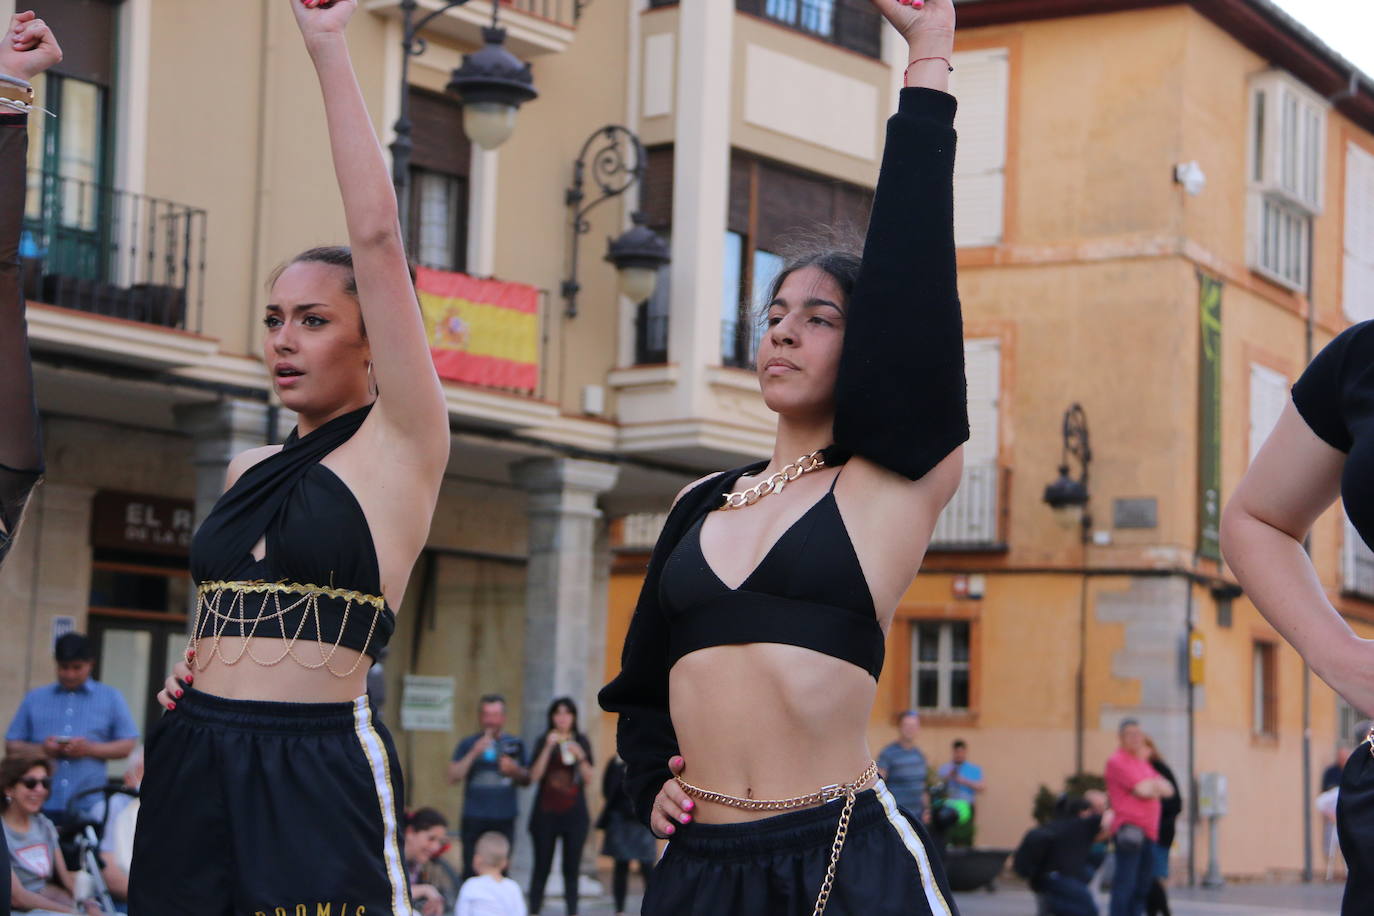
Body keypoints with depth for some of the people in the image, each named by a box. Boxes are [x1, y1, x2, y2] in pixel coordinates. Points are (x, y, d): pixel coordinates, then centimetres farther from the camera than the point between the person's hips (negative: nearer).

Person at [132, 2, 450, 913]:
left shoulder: (400, 447, -2)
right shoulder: (248, 472, 16)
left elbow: (377, 236, -9)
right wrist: (198, 665, 8)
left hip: (317, 771, -6)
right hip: (192, 761, 6)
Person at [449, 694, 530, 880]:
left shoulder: (515, 745, 13)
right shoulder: (468, 744, 5)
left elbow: (527, 780, 18)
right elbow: (453, 777, -5)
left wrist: (514, 770, -3)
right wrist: (474, 754, -14)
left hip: (504, 820, 2)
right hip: (474, 821, -2)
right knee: (471, 871, -6)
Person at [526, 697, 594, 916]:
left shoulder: (582, 742, 8)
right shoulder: (544, 741, 4)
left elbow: (590, 779, 4)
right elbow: (534, 776, -7)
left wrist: (580, 757, -11)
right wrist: (548, 748, -15)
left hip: (575, 813, 1)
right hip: (546, 812, -1)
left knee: (571, 867, 1)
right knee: (542, 867, -2)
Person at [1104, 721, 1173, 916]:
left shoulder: (1142, 762, 24)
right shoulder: (1117, 761, -4)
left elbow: (1169, 790, 16)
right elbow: (1143, 790, -14)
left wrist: (1150, 786, -3)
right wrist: (1155, 785, 8)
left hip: (1148, 832, 9)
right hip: (1130, 829, -9)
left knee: (1143, 886, 9)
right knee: (1125, 884, -12)